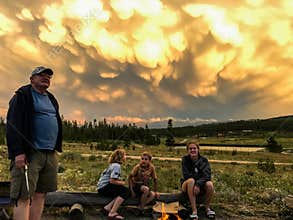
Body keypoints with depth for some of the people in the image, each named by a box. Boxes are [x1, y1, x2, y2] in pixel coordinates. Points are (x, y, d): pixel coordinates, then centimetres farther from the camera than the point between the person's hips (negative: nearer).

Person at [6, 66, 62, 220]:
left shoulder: (51, 99, 22)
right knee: (23, 197, -8)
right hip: (29, 153, -7)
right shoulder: (23, 95, 0)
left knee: (40, 195, 7)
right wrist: (18, 151, -19)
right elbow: (13, 125, -9)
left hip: (50, 154, 7)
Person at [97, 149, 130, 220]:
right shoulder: (117, 166, -14)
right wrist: (122, 183, -6)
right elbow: (112, 181, -22)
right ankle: (112, 213, -22)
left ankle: (107, 208, -3)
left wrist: (121, 181, 4)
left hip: (102, 187, 10)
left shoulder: (113, 165, 16)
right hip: (104, 187, -10)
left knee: (122, 192, 4)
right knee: (125, 191, -17)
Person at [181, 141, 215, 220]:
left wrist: (198, 184, -31)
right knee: (191, 180, -35)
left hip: (201, 186, 2)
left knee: (209, 184, -29)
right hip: (188, 185, -1)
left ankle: (207, 208, -6)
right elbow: (186, 175, -14)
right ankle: (194, 210, -34)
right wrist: (199, 177, -18)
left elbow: (207, 175, -16)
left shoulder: (204, 160, -3)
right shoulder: (185, 159, -6)